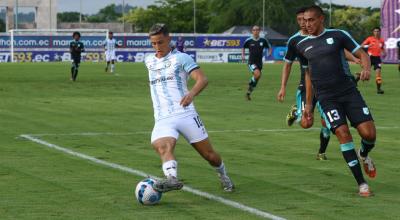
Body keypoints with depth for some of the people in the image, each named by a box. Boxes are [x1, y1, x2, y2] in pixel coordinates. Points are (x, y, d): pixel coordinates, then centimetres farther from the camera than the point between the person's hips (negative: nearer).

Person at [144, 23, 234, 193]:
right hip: (163, 120, 3)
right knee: (162, 147, -31)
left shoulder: (181, 58, 1)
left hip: (186, 114, -3)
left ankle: (223, 175, 35)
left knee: (209, 154, 5)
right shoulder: (149, 61, 18)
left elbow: (202, 79, -13)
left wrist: (192, 94, -32)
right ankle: (172, 178, -54)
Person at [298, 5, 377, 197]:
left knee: (369, 133, -11)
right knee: (343, 133, -17)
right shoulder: (303, 46, 9)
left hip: (349, 91, -1)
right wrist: (308, 104, 20)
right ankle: (361, 184, -11)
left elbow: (362, 54, 3)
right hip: (326, 98, 1)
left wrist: (366, 69, -19)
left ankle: (364, 155, 28)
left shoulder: (338, 35, 1)